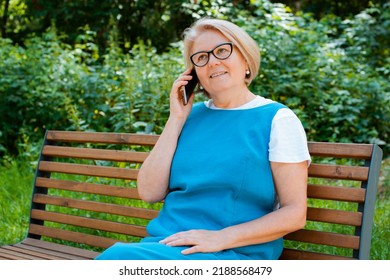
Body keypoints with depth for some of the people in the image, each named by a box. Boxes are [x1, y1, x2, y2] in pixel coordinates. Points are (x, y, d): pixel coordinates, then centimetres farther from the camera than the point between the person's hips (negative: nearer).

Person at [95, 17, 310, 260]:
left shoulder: (276, 119, -1)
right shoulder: (191, 115, 12)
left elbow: (295, 214, -7)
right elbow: (149, 193, 4)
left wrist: (221, 237, -18)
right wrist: (176, 120, 0)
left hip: (234, 252, -5)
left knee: (118, 257, -30)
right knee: (114, 255, -28)